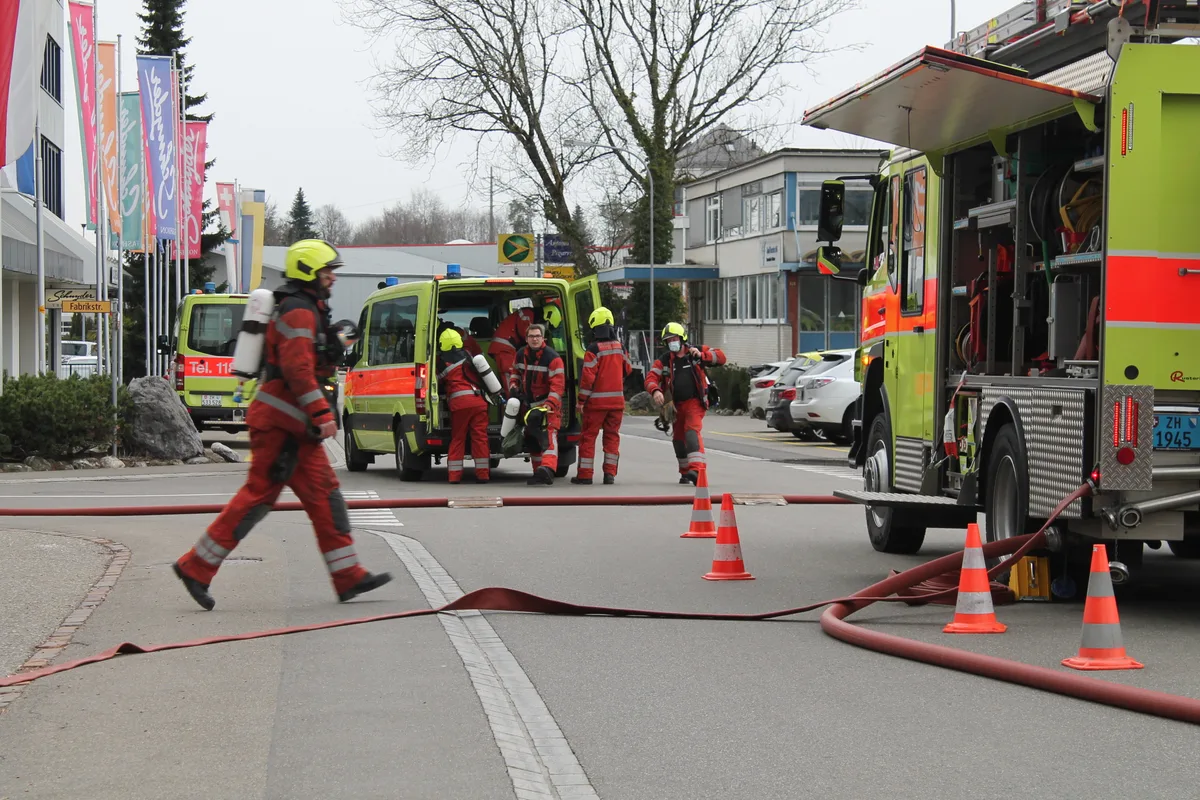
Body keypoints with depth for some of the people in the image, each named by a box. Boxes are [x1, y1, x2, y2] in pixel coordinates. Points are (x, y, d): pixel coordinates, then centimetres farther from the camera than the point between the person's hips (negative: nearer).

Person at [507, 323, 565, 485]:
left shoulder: (552, 358, -17)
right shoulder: (521, 355, 3)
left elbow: (558, 385, -21)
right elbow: (515, 372, 21)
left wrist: (549, 405, -30)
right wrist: (513, 388, 3)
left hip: (548, 404, -8)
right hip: (529, 405, 8)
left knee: (548, 436, -24)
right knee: (531, 440, 13)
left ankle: (548, 470, -42)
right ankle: (538, 473, 23)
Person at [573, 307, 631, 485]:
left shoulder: (593, 349, -13)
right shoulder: (620, 347, 5)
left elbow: (588, 377, -15)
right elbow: (628, 369, 19)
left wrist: (581, 400, -9)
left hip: (596, 401, -5)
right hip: (617, 400, 5)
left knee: (588, 436, 3)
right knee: (612, 436, 10)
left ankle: (585, 474, 3)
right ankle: (610, 473, 6)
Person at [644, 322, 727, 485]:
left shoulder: (696, 351, -1)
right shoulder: (664, 360, 4)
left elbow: (721, 357, -5)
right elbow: (651, 378, -6)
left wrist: (701, 356, -20)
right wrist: (656, 391, -28)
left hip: (695, 402, -5)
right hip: (676, 404, 5)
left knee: (692, 432, -25)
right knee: (678, 439, 14)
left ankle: (697, 469, -37)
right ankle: (685, 472, 32)